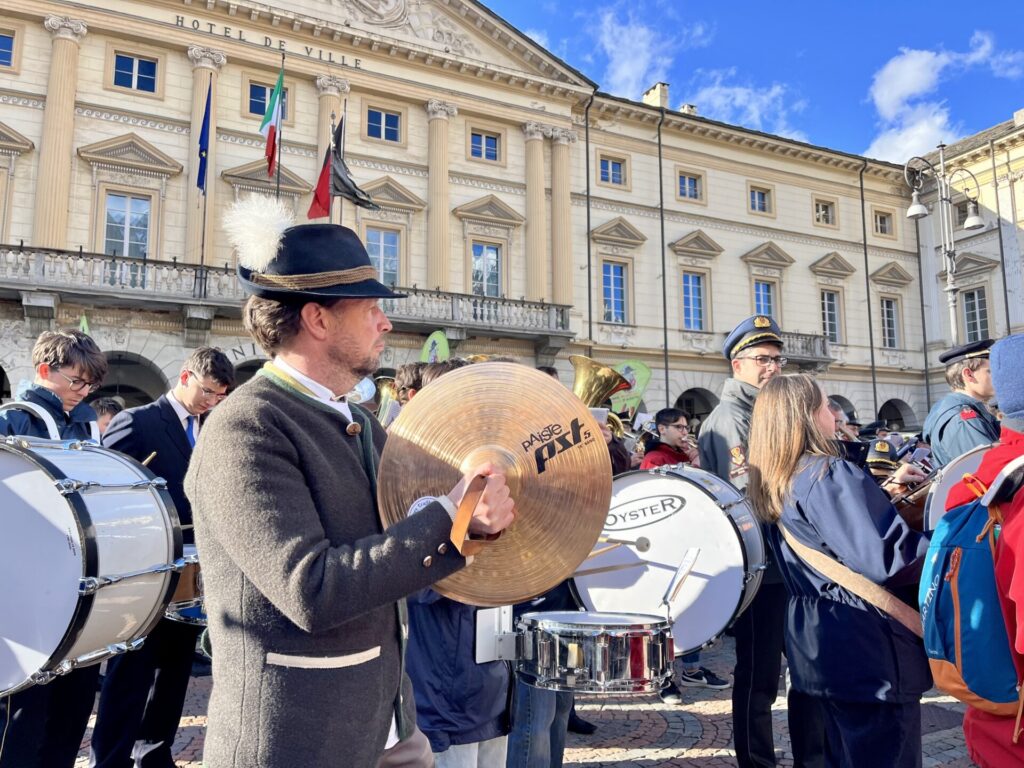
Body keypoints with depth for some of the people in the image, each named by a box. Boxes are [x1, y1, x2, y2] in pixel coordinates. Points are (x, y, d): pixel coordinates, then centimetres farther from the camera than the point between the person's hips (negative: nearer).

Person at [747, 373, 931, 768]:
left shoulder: (774, 484, 8)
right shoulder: (831, 474, -20)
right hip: (867, 652, -9)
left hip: (818, 649, 9)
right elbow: (882, 560, -25)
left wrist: (880, 494, 19)